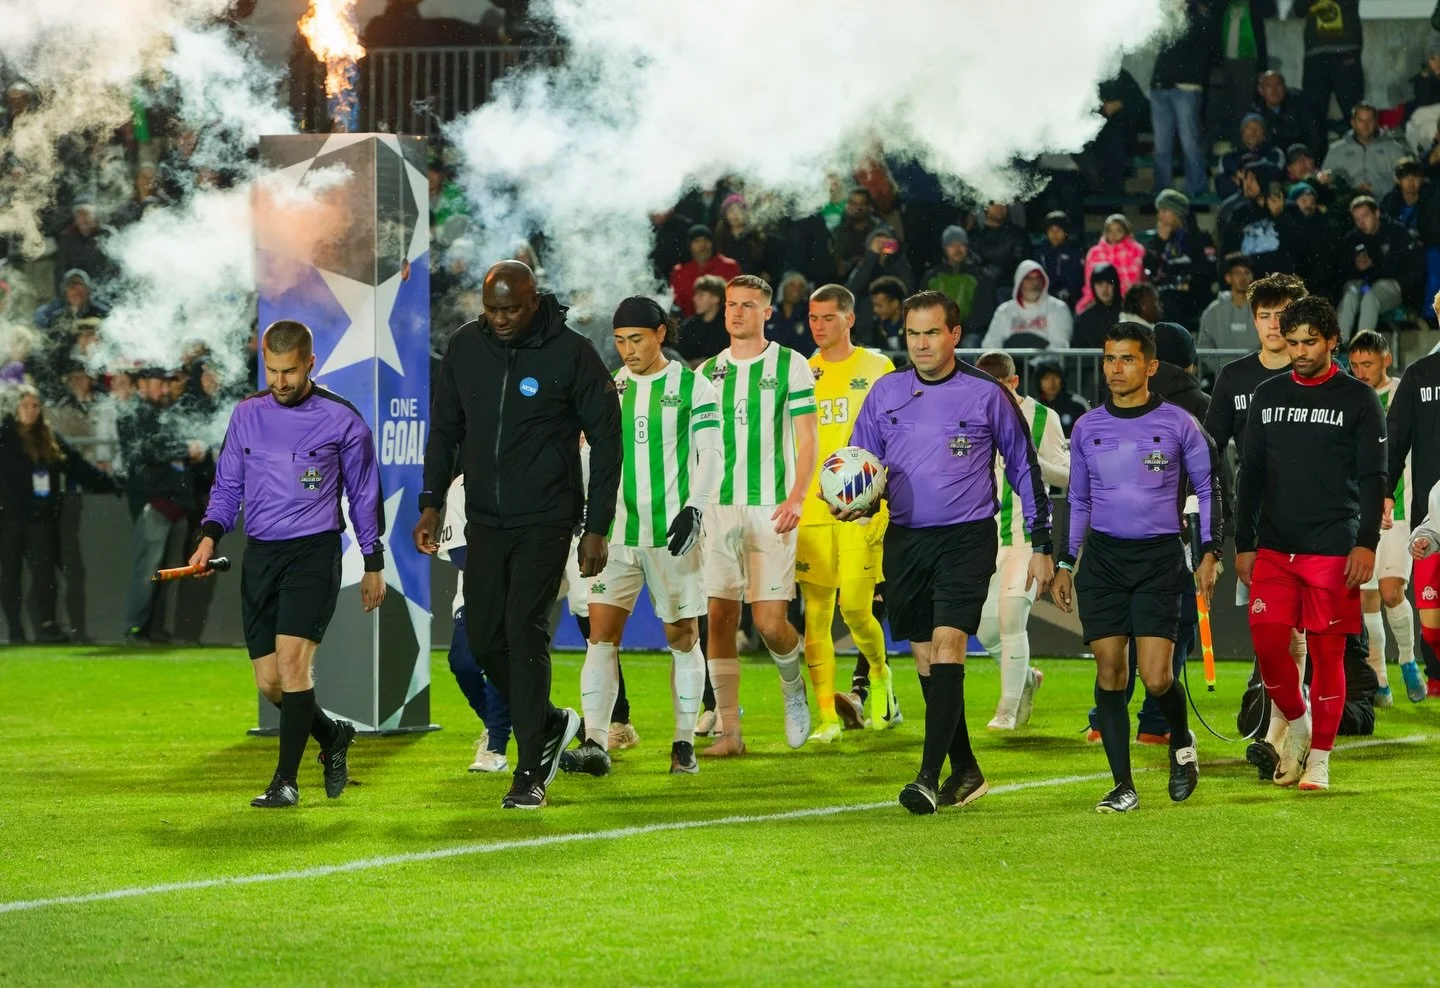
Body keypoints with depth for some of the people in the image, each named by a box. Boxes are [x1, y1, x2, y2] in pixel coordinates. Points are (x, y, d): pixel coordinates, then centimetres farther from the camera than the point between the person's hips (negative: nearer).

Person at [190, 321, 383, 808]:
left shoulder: (342, 420, -1)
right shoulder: (247, 415, 9)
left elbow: (363, 494, 8)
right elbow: (227, 485, 16)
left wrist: (374, 565, 10)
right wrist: (211, 534, -2)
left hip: (314, 550, -4)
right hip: (260, 554, 4)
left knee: (292, 657, -20)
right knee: (269, 681, 2)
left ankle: (286, 780, -13)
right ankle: (333, 737, 29)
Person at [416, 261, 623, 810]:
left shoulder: (571, 353, -10)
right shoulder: (465, 347, 3)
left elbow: (606, 440, -5)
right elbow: (445, 428, 16)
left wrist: (597, 528, -8)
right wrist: (432, 502, 8)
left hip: (545, 520, -5)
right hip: (485, 518, 5)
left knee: (524, 633, -12)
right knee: (483, 638, 5)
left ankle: (531, 774, -6)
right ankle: (550, 724, 29)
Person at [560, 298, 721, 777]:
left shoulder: (692, 386, -1)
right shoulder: (608, 387, 10)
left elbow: (711, 455, -4)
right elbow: (596, 454, 16)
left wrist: (694, 509, -15)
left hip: (673, 533, -3)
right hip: (617, 530, 3)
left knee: (683, 636, 4)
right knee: (601, 632, -8)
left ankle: (684, 744, 13)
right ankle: (595, 744, -13)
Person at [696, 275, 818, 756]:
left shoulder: (790, 366, 1)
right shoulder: (708, 372, 12)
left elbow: (807, 442, -1)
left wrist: (796, 499, -14)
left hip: (771, 510, -4)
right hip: (718, 510, 4)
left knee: (769, 621, -9)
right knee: (720, 617, -2)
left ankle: (793, 687, 22)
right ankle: (729, 730, 2)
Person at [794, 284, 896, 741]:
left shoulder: (877, 369, 3)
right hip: (811, 510, 3)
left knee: (855, 607, -10)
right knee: (816, 614, -1)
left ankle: (879, 673, 21)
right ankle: (827, 715, 3)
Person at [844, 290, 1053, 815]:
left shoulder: (987, 394, -1)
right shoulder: (886, 393, 7)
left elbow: (1025, 468, 7)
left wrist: (1041, 544, 5)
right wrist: (853, 502, -7)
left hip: (967, 539, -4)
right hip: (905, 539, 4)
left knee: (946, 646, -18)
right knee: (926, 661, 8)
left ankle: (929, 775, -22)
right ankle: (965, 772, 21)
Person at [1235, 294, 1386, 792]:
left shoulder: (1358, 399, 0)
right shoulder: (1268, 396, 10)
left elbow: (1373, 478, -1)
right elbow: (1251, 473, 14)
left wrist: (1366, 543, -10)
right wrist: (1243, 543, 10)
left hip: (1333, 550, -3)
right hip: (1274, 548, 3)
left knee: (1326, 652, -1)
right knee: (1267, 643, -7)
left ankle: (1319, 758, 8)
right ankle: (1296, 723, 17)